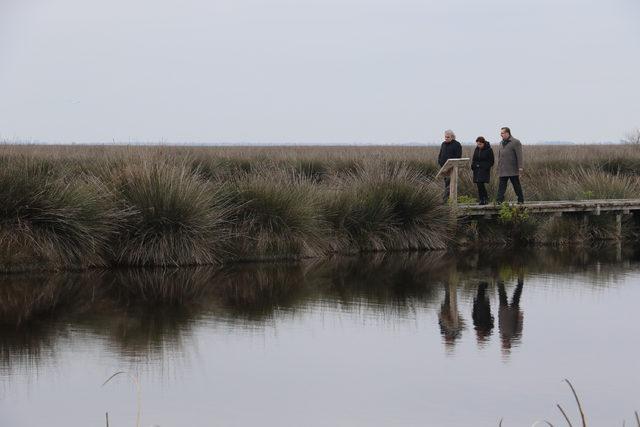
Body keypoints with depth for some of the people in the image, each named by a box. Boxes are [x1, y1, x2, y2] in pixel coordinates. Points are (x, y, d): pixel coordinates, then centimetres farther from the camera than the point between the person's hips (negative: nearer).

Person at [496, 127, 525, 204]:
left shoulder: (515, 142, -7)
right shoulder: (501, 143, 15)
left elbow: (519, 156, -12)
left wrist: (520, 167, -18)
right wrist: (499, 168, 16)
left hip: (513, 170, -6)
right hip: (503, 171, 6)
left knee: (516, 185, 3)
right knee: (501, 185, -1)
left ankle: (520, 200, 13)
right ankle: (499, 200, -5)